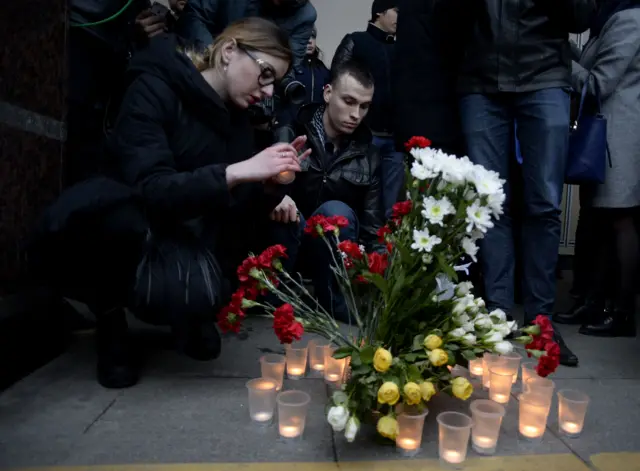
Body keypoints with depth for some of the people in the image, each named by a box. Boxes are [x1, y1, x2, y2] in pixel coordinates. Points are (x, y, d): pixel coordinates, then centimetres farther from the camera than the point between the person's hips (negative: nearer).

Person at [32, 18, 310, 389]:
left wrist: (271, 185, -19)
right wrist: (237, 172, -35)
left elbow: (238, 210, 1)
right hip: (131, 234, -4)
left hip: (187, 240, 5)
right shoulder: (155, 87, -15)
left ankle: (189, 309, 8)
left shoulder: (237, 118, 3)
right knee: (69, 219, -36)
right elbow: (151, 190, -26)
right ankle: (110, 316, -8)